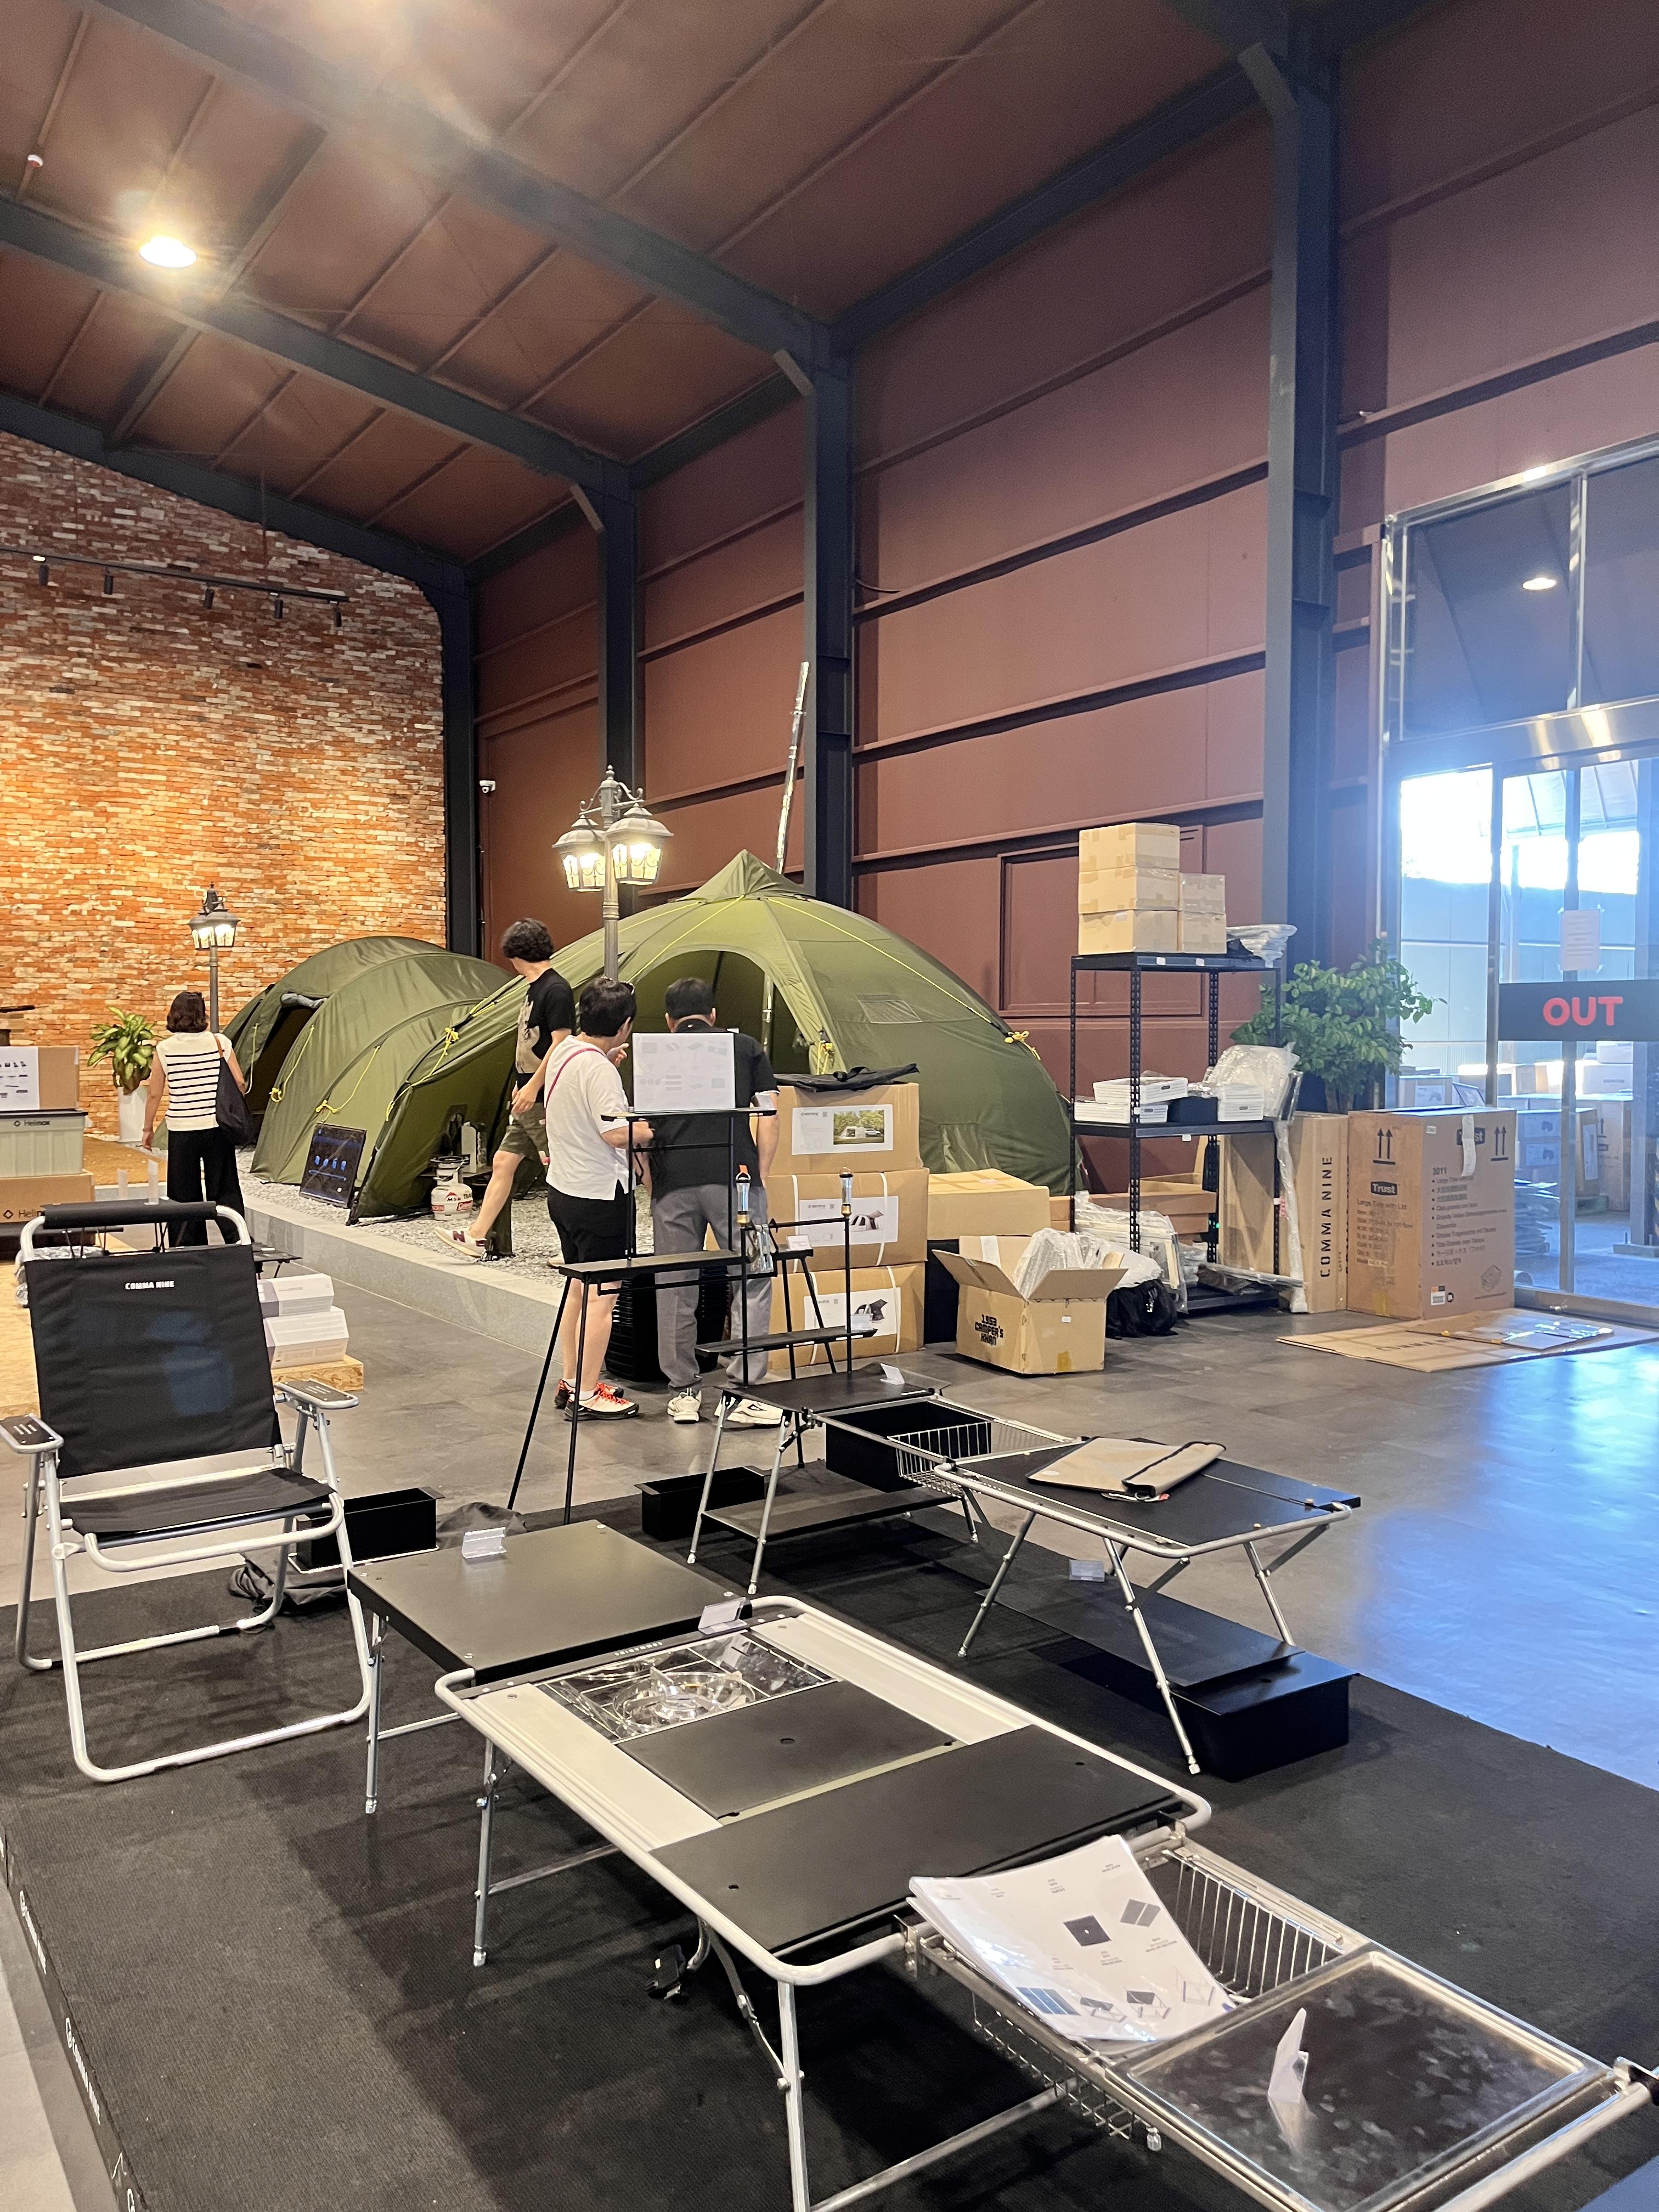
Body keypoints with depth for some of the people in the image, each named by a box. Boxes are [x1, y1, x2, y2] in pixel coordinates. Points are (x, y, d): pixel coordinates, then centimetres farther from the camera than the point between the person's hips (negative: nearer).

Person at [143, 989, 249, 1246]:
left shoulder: (164, 1048, -3)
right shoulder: (219, 1042, -2)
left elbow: (154, 1094, 0)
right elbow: (240, 1083, -1)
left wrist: (148, 1128, 11)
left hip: (182, 1131, -1)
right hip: (217, 1128, 1)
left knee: (184, 1195, 8)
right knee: (225, 1190, 9)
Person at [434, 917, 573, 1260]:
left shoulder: (556, 990, -15)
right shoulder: (535, 988, 15)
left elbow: (561, 1044, -20)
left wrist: (533, 1086, -19)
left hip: (545, 1100, -10)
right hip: (528, 1101, 10)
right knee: (503, 1162, 11)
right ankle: (477, 1237, 16)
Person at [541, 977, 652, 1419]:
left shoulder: (563, 1051, 6)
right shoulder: (598, 1069, -22)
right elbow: (616, 1133, -27)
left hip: (562, 1188, 10)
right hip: (599, 1196, -10)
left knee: (579, 1288, 20)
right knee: (602, 1297, 0)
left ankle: (569, 1382, 29)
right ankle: (589, 1394, 7)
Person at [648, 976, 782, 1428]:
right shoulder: (746, 1047, 16)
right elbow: (769, 1115, 7)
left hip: (673, 1180, 2)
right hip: (734, 1176, -1)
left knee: (674, 1289, 10)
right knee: (754, 1281, 4)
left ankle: (684, 1392, 16)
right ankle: (743, 1393, 1)